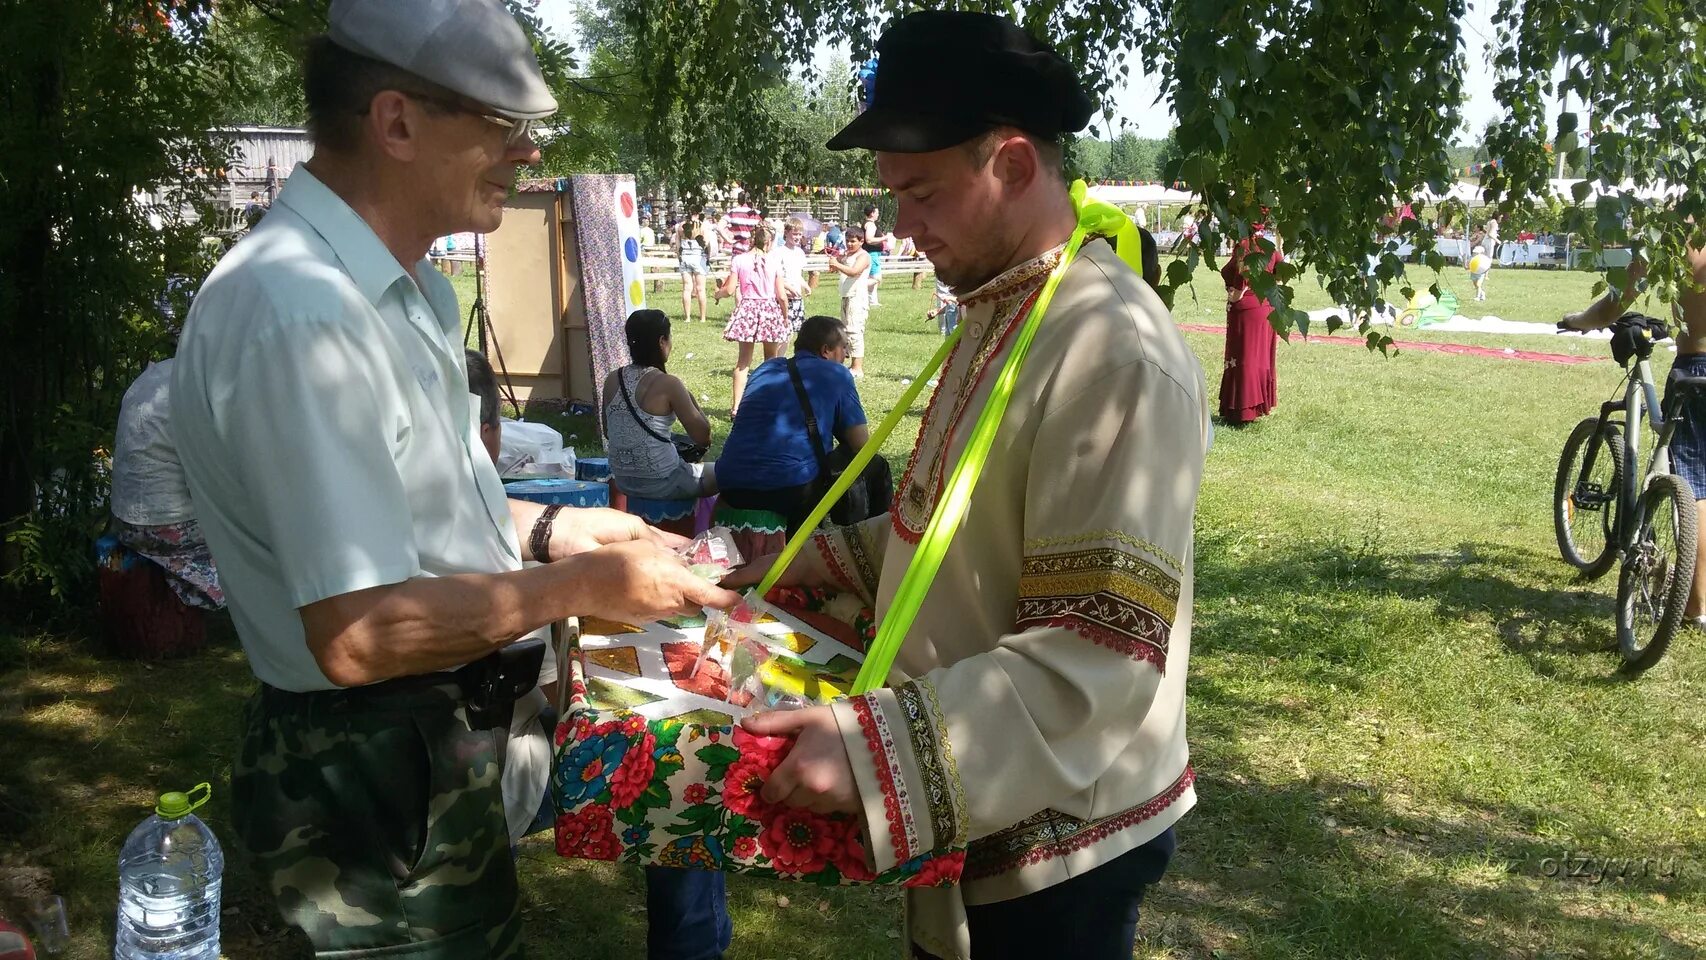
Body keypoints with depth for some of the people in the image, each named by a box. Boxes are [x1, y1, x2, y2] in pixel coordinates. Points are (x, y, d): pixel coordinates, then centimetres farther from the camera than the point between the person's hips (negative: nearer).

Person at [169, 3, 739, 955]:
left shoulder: (405, 285, 6)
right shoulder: (299, 315, -28)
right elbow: (356, 634, -30)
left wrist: (547, 528, 6)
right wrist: (578, 587, -19)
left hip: (440, 740, 10)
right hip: (375, 777, -10)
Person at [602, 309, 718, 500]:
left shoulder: (612, 380, -1)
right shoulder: (668, 384, -18)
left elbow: (608, 433, 12)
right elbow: (702, 437, -15)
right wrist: (691, 399, -2)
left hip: (623, 482, 7)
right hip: (660, 483, -7)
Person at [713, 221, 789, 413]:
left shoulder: (738, 260, -2)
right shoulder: (773, 262, -2)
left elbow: (730, 290, -4)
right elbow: (781, 296, -2)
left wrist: (718, 294, 18)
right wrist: (786, 317, 12)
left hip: (747, 308, 0)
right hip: (770, 310, 0)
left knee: (743, 360, 7)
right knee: (771, 361, 16)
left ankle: (736, 406, 1)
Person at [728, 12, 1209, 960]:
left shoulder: (1114, 353, -25)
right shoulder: (1000, 317, 7)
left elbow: (1104, 653, -28)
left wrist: (879, 742, -33)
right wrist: (827, 556, 7)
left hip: (1053, 849, -9)